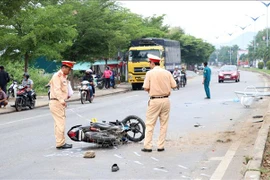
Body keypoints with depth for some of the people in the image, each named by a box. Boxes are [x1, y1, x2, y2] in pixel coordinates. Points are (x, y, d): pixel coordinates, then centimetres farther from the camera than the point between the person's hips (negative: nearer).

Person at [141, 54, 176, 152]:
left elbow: (146, 88, -9)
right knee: (164, 124, 9)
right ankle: (161, 146, 10)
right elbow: (174, 85, 3)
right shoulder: (167, 73, 3)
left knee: (150, 124, 3)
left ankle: (147, 146, 1)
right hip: (165, 100, 3)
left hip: (154, 101, -3)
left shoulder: (150, 73, -6)